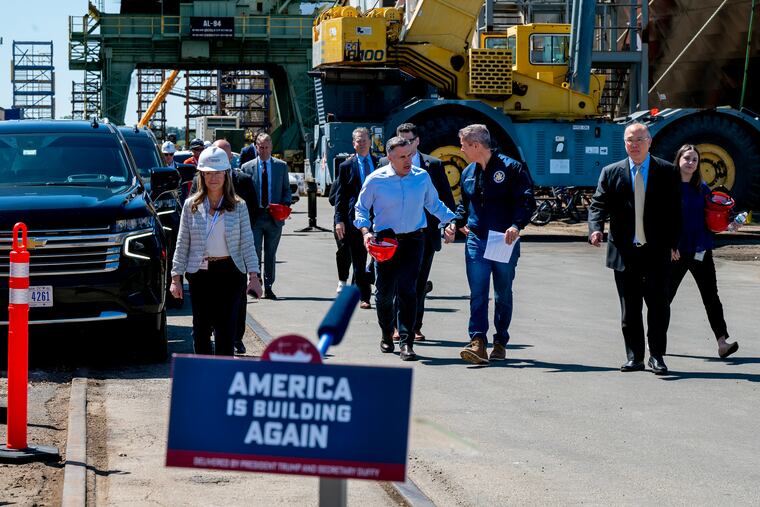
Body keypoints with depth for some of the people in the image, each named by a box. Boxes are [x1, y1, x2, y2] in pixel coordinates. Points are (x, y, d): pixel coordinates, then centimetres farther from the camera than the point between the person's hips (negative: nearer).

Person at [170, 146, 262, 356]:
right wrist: (176, 277, 2)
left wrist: (253, 275, -8)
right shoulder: (191, 206, 5)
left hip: (230, 271, -1)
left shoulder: (238, 206, 4)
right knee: (201, 328, 6)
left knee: (226, 327, -5)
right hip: (200, 273, 1)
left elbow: (247, 243, 1)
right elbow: (182, 244, 7)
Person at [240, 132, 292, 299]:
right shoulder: (247, 167, 4)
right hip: (254, 216, -1)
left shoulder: (281, 166, 7)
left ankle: (268, 287, 14)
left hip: (275, 217, 1)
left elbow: (287, 190, 11)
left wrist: (285, 205, -8)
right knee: (254, 252, -6)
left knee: (271, 254, 7)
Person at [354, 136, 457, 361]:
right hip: (385, 240, 0)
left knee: (407, 290, -11)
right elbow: (361, 208, 7)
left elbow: (434, 204, 18)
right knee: (384, 291, 6)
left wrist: (450, 220, 4)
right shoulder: (375, 180, -3)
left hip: (413, 240, 0)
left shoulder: (422, 177, 3)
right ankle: (387, 334, 31)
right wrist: (365, 231, -7)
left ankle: (406, 343, -9)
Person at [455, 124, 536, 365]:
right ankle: (478, 342, -15)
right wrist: (458, 222, 7)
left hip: (505, 242, -4)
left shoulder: (510, 168, -7)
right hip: (476, 240, 4)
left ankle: (500, 343, 20)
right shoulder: (468, 173, 12)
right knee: (477, 294, -9)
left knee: (503, 295, 9)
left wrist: (517, 225, -24)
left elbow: (526, 201, -9)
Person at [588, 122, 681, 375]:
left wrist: (673, 243, -2)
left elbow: (675, 210, 5)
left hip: (656, 251, -1)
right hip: (624, 252, 1)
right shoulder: (611, 172, 6)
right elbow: (598, 204, 1)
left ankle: (656, 356, 6)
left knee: (659, 304, -4)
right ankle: (634, 357, 15)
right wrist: (595, 229, -19)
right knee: (629, 309, 7)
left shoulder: (666, 171, 4)